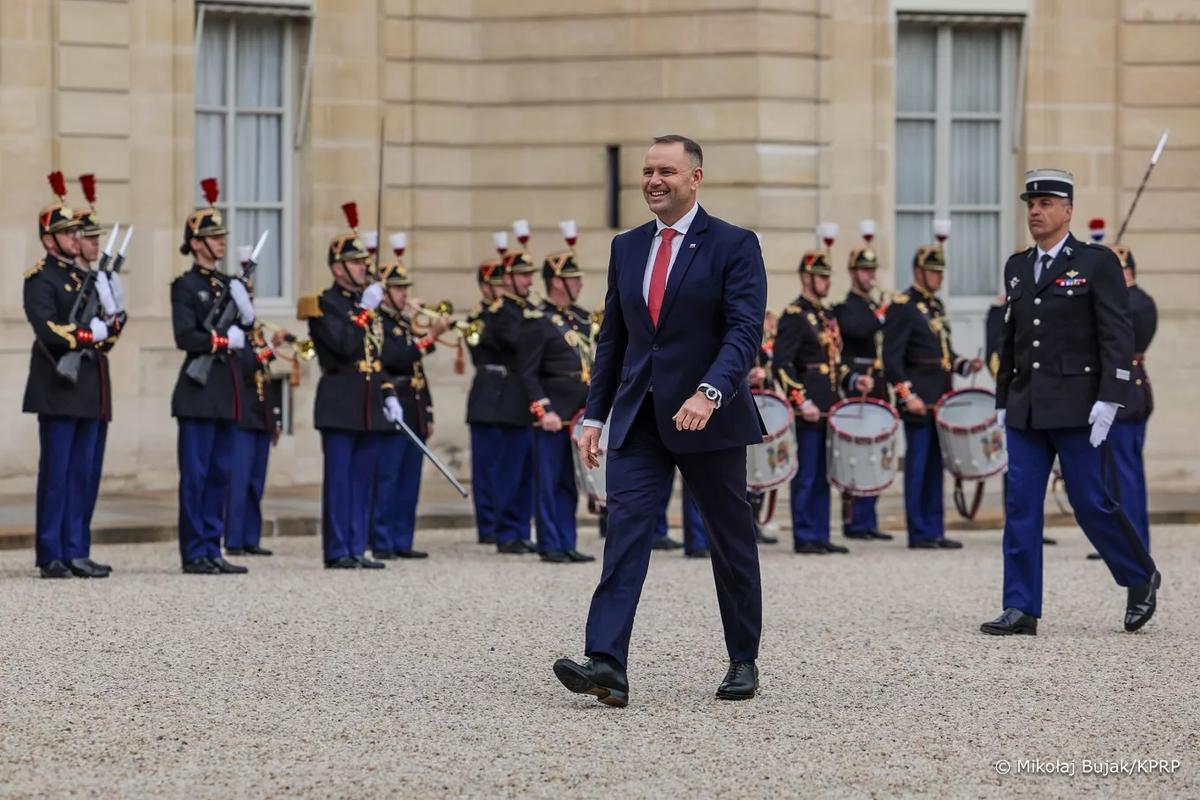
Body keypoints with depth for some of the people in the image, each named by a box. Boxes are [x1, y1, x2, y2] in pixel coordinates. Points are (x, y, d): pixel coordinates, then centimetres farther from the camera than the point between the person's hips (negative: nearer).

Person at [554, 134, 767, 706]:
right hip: (638, 418, 4)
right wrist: (594, 415, 10)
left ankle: (743, 662, 23)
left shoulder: (733, 246, -5)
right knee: (625, 531, -11)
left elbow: (745, 331, -15)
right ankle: (606, 666, -21)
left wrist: (709, 392, -30)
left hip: (710, 419, -4)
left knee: (731, 543, 8)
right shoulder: (627, 247, 11)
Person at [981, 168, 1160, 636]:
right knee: (1020, 506, -1)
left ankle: (1140, 578, 20)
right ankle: (1021, 610, 0)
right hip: (1026, 411, 6)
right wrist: (1003, 401, 17)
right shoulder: (1017, 268, 14)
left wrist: (1109, 400, -17)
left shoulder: (1098, 264, -4)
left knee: (1091, 502, -3)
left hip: (1077, 407, -6)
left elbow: (1117, 336, -9)